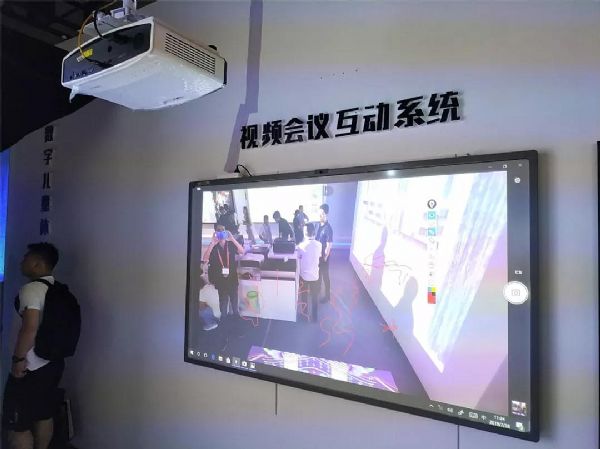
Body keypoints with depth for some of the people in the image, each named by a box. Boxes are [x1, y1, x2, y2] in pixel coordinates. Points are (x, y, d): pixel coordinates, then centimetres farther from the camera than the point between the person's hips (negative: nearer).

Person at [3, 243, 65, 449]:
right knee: (44, 416, 17)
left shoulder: (31, 289, -17)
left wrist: (18, 359, -16)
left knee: (17, 425, 3)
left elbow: (29, 328, -26)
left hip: (31, 368, -8)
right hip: (53, 362, 8)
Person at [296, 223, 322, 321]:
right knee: (314, 297, 17)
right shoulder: (319, 245, -12)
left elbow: (298, 257, -1)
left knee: (304, 296, 18)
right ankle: (314, 317, 27)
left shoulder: (301, 245, -18)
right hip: (314, 275, 1)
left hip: (304, 275, -1)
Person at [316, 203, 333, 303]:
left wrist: (324, 258, -17)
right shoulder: (319, 225, 1)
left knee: (325, 275, 5)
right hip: (317, 254, 8)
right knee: (318, 272, 23)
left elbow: (329, 246, -21)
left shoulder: (328, 228, -24)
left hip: (324, 256, -7)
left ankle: (327, 296, 19)